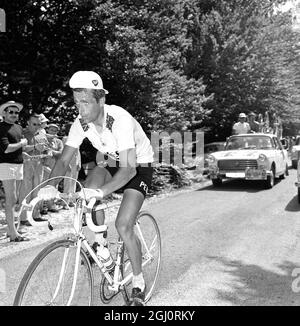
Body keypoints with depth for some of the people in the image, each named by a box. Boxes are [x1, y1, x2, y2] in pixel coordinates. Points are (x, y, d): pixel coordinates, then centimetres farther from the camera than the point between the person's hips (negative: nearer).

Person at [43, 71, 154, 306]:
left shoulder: (120, 119, -32)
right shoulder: (81, 123, -14)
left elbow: (129, 168, -38)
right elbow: (64, 160, -12)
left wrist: (101, 191, -52)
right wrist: (51, 186, -31)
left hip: (140, 167, -6)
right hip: (115, 165, 6)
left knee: (123, 226, -18)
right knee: (93, 179, -26)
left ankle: (139, 283, 5)